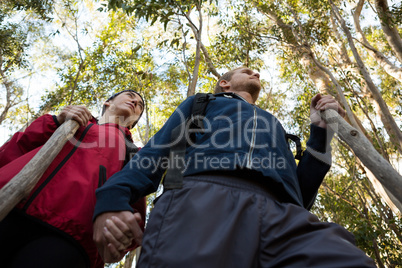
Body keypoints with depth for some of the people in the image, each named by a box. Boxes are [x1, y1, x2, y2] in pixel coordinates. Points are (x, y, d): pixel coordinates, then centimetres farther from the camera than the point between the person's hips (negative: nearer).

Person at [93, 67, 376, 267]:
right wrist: (112, 200, 0)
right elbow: (156, 152, 17)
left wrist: (321, 132, 21)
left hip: (282, 217, 3)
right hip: (202, 198, -2)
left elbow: (299, 194, 28)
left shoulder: (274, 125, 39)